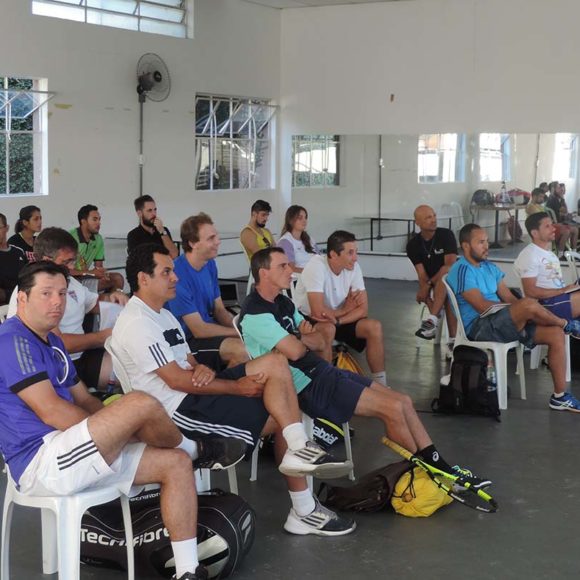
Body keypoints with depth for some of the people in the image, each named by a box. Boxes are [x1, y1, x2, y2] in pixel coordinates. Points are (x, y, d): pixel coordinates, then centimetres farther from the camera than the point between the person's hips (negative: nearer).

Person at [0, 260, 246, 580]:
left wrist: (119, 428, 4)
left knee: (175, 462, 2)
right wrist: (127, 427, -11)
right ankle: (194, 448, 9)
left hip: (66, 452, 11)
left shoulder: (51, 341, 22)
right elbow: (50, 411, -19)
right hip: (42, 462, -11)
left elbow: (84, 400, 24)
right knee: (141, 403, -25)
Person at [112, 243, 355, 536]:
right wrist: (237, 387, -16)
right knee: (282, 415, -12)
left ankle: (300, 451, -9)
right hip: (180, 409, -9)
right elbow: (176, 380, -21)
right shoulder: (137, 324, -15)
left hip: (195, 391, 9)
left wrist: (202, 369, -9)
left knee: (275, 363, -5)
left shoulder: (163, 315, 18)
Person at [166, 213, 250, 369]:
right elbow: (199, 330, -21)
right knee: (241, 349, -28)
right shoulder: (178, 274, -23)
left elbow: (220, 310, 10)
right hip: (187, 341, -8)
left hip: (209, 329, 8)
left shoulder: (210, 264, 4)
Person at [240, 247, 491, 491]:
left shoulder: (282, 302, 15)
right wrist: (304, 339, 0)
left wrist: (299, 338, -7)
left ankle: (440, 467, 8)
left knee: (404, 401, 2)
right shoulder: (256, 312, -16)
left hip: (320, 371, 10)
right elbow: (294, 351, -23)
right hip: (306, 385, -10)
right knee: (393, 408, -15)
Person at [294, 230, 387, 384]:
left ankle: (380, 383, -2)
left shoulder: (354, 267, -10)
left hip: (338, 319, 6)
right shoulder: (316, 266, -28)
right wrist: (345, 309, -14)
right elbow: (319, 312, -33)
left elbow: (363, 309, -10)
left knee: (374, 327, -14)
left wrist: (337, 320, -27)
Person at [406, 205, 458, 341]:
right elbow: (421, 274, -11)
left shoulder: (446, 235, -11)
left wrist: (429, 283, -26)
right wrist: (424, 290, -31)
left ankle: (432, 319, -45)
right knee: (448, 297, -31)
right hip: (432, 286, 3)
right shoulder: (413, 244, -3)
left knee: (444, 276, -37)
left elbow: (450, 265, -20)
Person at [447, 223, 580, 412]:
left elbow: (510, 299, 14)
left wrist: (523, 311, -8)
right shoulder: (462, 270, -9)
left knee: (555, 334, -9)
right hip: (478, 327, -9)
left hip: (498, 322, 9)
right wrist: (525, 309, -12)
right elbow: (482, 306, -17)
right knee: (529, 305, -31)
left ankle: (559, 396, -5)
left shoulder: (490, 268, 19)